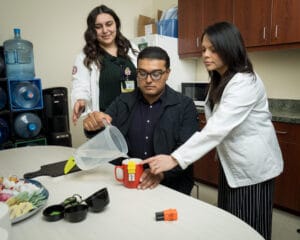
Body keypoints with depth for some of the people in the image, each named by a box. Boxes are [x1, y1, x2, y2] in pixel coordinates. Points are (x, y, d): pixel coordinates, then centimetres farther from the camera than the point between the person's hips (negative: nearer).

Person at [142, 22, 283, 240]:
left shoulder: (245, 82, -23)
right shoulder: (219, 80, 8)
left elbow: (217, 128, -34)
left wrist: (175, 159, -39)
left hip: (252, 167, -8)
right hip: (232, 163, 8)